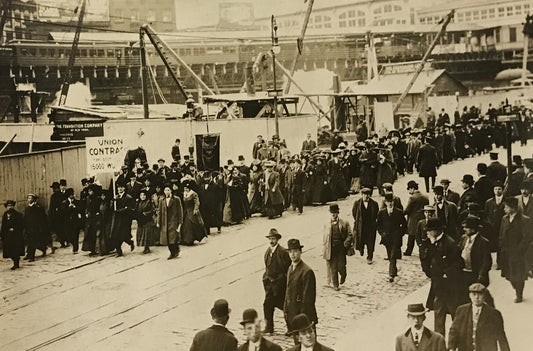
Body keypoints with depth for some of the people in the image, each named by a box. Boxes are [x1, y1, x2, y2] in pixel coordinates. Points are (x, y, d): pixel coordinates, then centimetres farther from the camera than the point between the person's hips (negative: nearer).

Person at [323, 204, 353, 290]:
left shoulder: (344, 223, 2)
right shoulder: (327, 225, 9)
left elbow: (350, 235, 2)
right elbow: (325, 239, 13)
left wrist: (346, 243, -16)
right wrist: (325, 251, 9)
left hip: (341, 248, -2)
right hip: (331, 249, 2)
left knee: (341, 266, -5)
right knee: (333, 268, 3)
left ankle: (343, 276, 28)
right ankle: (335, 285, 17)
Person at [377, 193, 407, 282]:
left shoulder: (399, 212, -2)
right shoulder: (381, 212, 4)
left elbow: (404, 225, 5)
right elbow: (378, 224, 13)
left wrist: (400, 233, -3)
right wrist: (382, 233, 1)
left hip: (396, 239, -3)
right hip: (386, 238, 3)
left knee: (393, 257, -12)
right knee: (390, 257, 13)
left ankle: (391, 275, -15)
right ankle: (394, 271, 33)